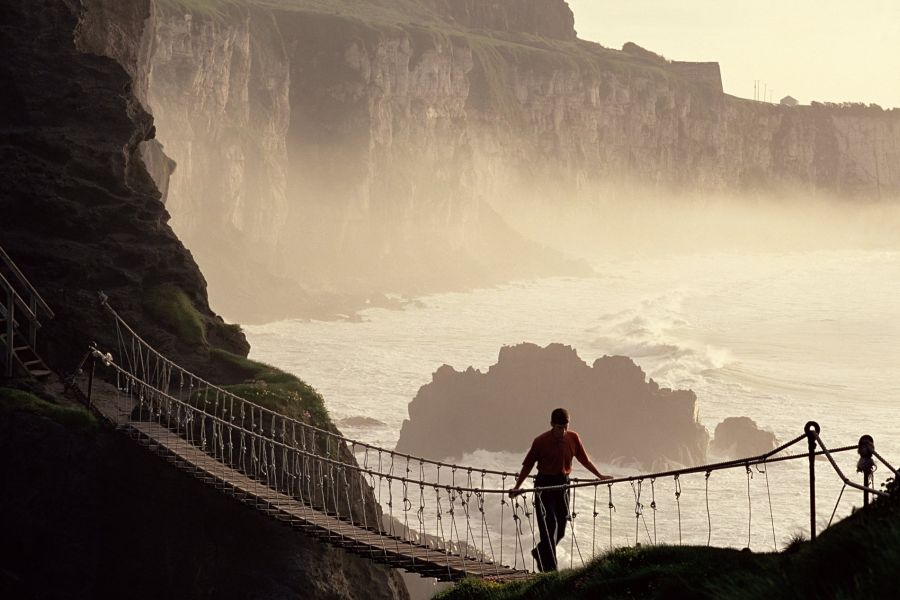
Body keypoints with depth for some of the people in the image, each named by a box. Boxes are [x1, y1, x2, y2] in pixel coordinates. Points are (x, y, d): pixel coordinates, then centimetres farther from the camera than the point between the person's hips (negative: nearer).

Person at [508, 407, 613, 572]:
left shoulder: (573, 438, -1)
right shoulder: (541, 441, -11)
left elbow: (584, 459, 13)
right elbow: (528, 465, -4)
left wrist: (600, 476, 16)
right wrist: (517, 487, -7)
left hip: (563, 484, 4)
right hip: (544, 484, -4)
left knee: (560, 528, 9)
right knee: (548, 526, -9)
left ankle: (540, 552, 34)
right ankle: (549, 568, -6)